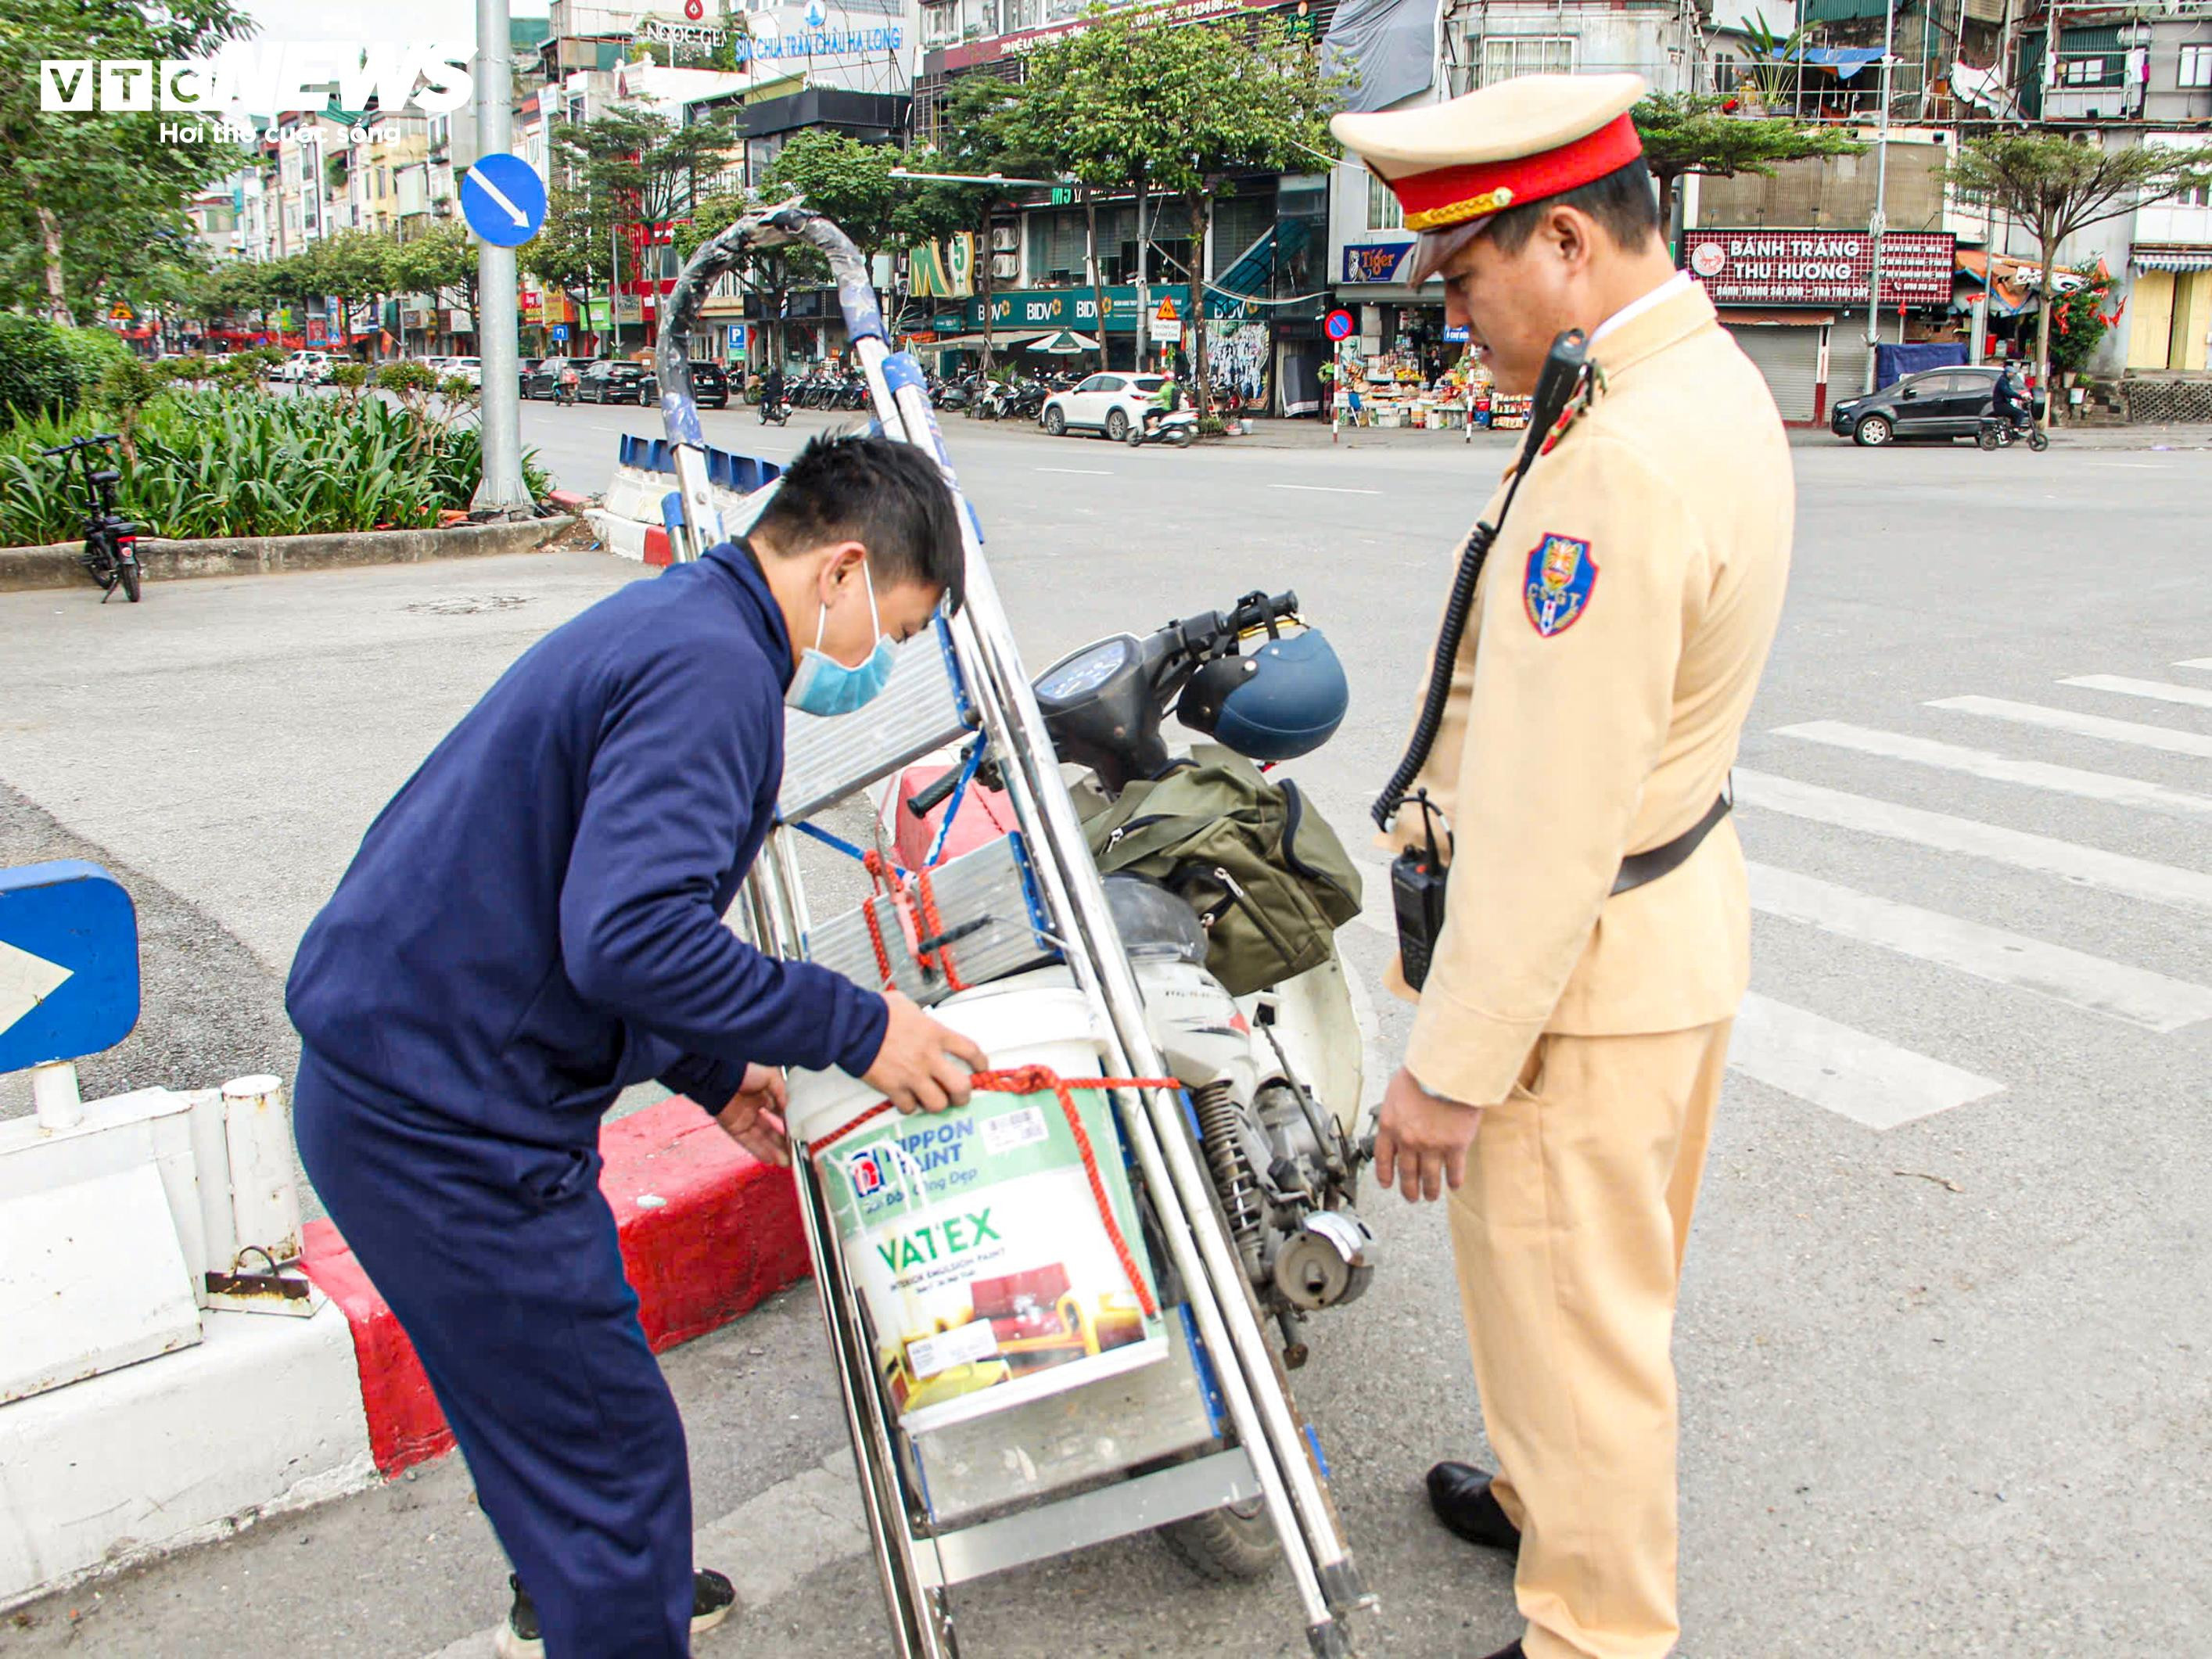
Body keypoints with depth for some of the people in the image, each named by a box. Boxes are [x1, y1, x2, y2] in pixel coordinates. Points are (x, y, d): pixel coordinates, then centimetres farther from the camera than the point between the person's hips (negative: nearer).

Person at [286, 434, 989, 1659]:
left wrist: (710, 1071, 18)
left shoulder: (666, 622, 13)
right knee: (610, 1449, 2)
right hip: (448, 1122, -11)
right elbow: (630, 936, -34)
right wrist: (857, 1029, -23)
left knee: (539, 1398, 30)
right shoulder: (713, 668, -21)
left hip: (391, 1075, 11)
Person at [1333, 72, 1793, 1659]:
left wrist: (1453, 1064, -20)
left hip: (1588, 965, -10)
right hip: (1682, 912, 10)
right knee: (1612, 1282, 27)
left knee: (1570, 1312, 7)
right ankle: (1548, 1496, 49)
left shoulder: (1621, 466, -27)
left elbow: (1551, 817, -27)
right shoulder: (1719, 385, 6)